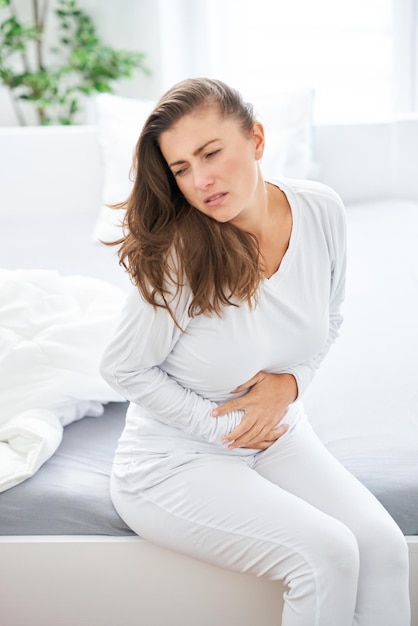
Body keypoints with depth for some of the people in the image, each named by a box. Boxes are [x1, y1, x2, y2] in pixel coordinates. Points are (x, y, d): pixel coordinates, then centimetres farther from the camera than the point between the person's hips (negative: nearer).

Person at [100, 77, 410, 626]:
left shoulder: (322, 210, -10)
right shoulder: (181, 256, -25)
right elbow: (124, 369, -12)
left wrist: (290, 382, -11)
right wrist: (222, 425, -13)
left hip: (276, 434, 5)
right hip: (175, 459, -5)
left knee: (382, 545, -15)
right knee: (327, 554, -21)